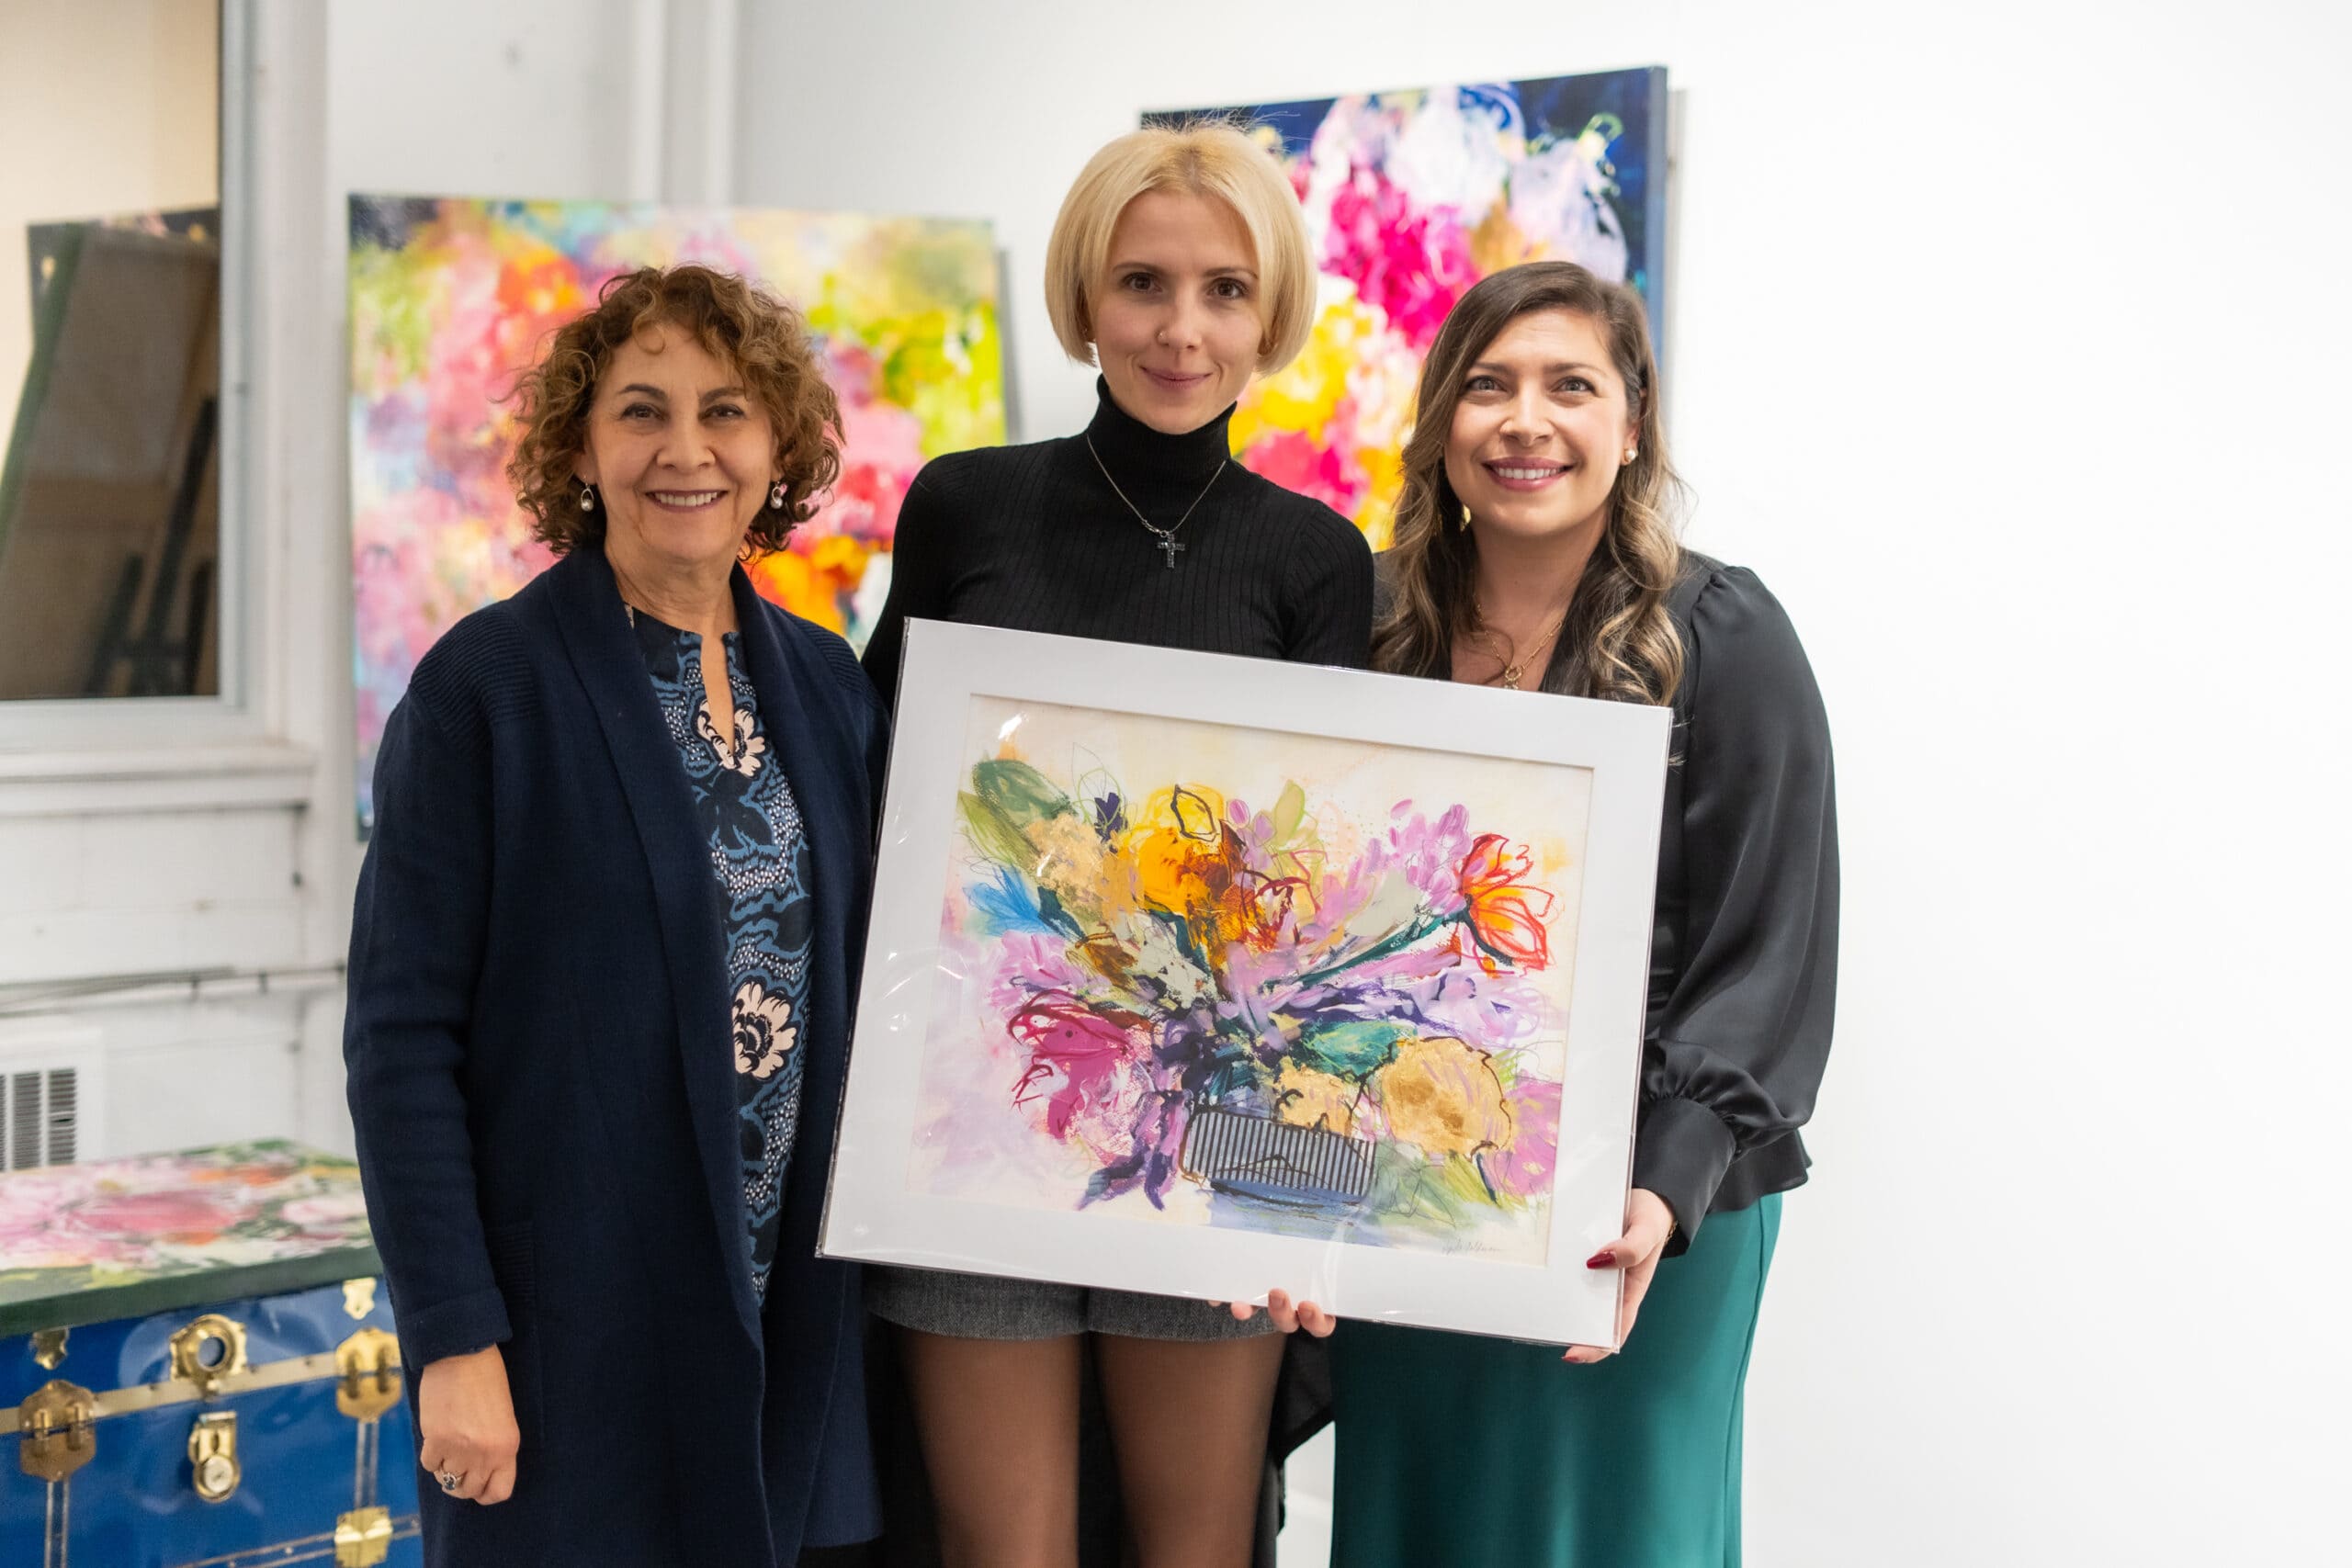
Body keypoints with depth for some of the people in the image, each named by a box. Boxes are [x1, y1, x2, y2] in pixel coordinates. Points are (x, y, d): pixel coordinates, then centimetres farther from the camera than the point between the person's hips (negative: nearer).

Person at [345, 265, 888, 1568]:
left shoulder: (828, 685, 6)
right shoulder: (486, 686, -9)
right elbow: (401, 1034, -11)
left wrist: (871, 1283, 5)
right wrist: (454, 1339, -15)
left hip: (798, 1317, 5)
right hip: (574, 1323, -4)